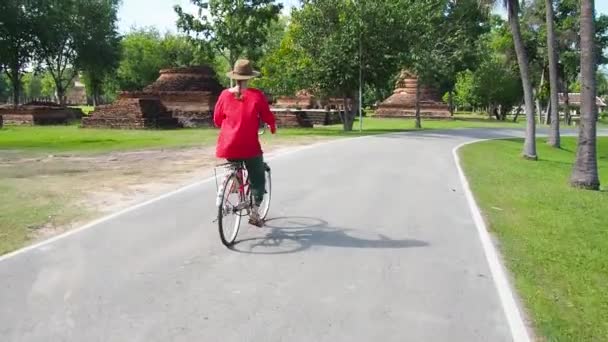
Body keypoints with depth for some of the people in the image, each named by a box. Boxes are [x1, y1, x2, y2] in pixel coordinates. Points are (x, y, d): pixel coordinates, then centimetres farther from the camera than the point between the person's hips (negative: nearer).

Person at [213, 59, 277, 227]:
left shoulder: (225, 95, 0)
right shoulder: (256, 95, -8)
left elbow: (217, 120, 8)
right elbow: (268, 117, -2)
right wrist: (273, 127, 21)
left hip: (227, 146, 4)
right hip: (249, 146, -3)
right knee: (258, 178, 13)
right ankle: (255, 212, 6)